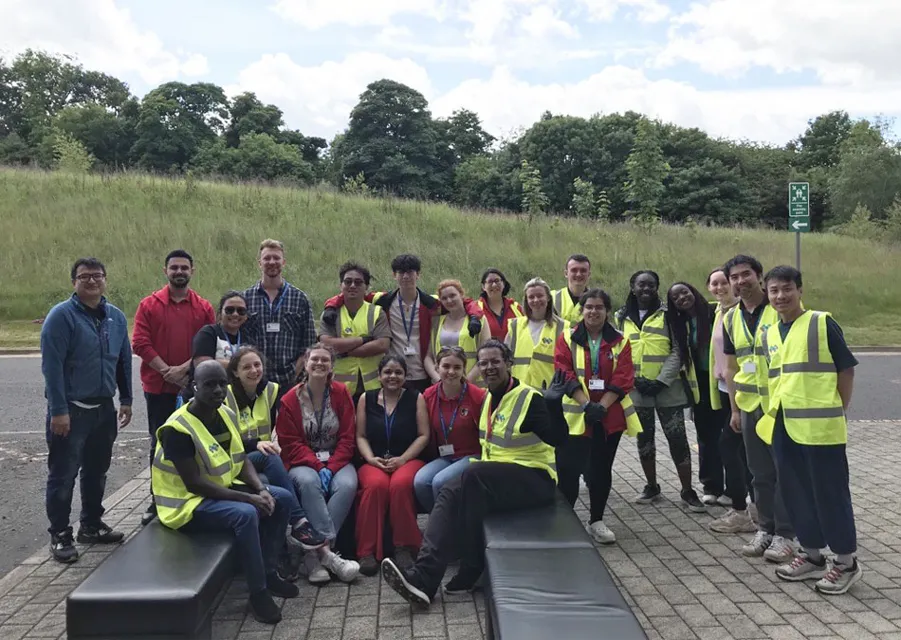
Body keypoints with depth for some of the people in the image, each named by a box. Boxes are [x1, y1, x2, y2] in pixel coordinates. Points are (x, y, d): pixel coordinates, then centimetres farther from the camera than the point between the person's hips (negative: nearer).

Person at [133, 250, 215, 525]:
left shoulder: (204, 308, 4)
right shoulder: (149, 305, 2)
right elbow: (140, 343, -5)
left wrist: (184, 368, -14)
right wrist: (166, 370, -12)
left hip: (193, 387, 0)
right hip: (158, 387, 0)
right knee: (159, 443, 9)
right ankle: (157, 500, 19)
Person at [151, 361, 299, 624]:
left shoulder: (227, 415, 2)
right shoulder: (178, 429, -24)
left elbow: (241, 462, 7)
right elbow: (194, 484, -26)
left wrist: (261, 489, -12)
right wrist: (247, 498, -26)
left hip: (224, 488, 9)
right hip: (188, 501, -8)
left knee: (282, 498, -2)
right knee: (245, 514, -32)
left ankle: (268, 572, 7)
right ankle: (258, 592, -18)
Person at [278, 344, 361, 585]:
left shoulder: (341, 393, 2)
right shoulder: (290, 399, -1)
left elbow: (347, 437, -1)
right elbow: (290, 443, -5)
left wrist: (330, 468, -16)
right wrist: (318, 466, -19)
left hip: (336, 460, 1)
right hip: (303, 462, -1)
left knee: (348, 484, -31)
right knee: (309, 482, -35)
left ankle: (314, 552, -30)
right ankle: (326, 551, -35)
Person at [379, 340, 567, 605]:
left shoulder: (530, 399, -11)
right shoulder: (489, 399, 12)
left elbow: (557, 439, -23)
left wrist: (554, 405, -35)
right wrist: (478, 463, 10)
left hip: (535, 479, -7)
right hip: (496, 477, 7)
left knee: (474, 475, -32)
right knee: (451, 492, -20)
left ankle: (471, 571, -20)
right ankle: (424, 575, -31)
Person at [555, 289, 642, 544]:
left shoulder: (620, 342, 5)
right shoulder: (567, 339, 1)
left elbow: (623, 379, -2)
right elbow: (564, 374, -7)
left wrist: (601, 406, -14)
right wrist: (586, 404, -16)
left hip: (609, 415, 2)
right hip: (575, 415, -2)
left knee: (601, 469, 10)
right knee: (569, 468, -5)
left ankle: (597, 521, 23)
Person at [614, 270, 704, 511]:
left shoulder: (668, 315, 1)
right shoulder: (622, 318, 8)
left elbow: (677, 351, -4)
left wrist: (662, 381, -14)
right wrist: (636, 380, -7)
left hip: (667, 388, -2)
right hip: (636, 388, 3)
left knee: (677, 439, -3)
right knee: (644, 439, 11)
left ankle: (687, 491, 7)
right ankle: (652, 486, 26)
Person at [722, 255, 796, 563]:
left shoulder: (780, 309, -8)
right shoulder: (730, 318, 8)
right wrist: (734, 409, 11)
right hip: (749, 406, 5)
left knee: (784, 470, 2)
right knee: (760, 473, 12)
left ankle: (784, 534, 12)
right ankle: (766, 528, 24)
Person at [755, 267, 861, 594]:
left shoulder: (822, 323, -7)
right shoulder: (768, 335, 11)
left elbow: (846, 368, -4)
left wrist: (837, 412, -5)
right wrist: (773, 412, 12)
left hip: (820, 426, -6)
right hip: (783, 426, 6)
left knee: (830, 493, 1)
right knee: (795, 492, 12)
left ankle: (846, 562, 16)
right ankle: (812, 555, 27)